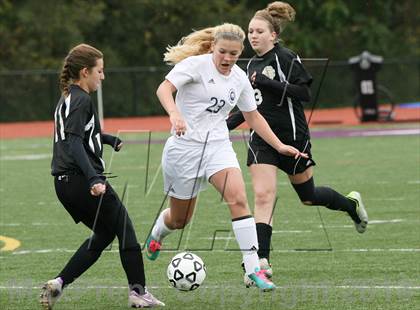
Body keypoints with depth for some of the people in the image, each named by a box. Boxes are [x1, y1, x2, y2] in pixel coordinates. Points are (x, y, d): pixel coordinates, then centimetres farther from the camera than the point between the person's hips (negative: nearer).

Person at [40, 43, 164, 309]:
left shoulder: (67, 99, 16)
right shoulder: (82, 100, -13)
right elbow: (75, 143, -25)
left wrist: (110, 139, 48)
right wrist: (93, 179, -33)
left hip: (64, 184, 9)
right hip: (83, 179, -9)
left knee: (104, 233, 17)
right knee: (125, 229, 5)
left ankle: (59, 284, 5)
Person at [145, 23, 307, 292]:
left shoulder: (240, 78, 7)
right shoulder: (196, 64, -12)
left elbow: (253, 116, 20)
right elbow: (164, 88, -25)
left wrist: (279, 146, 14)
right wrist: (175, 115, -44)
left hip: (218, 145, 4)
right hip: (185, 146, -4)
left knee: (238, 199, -21)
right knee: (179, 220, 9)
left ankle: (253, 269, -21)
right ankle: (156, 235, 47)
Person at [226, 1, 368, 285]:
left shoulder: (286, 58, -11)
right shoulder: (253, 65, 11)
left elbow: (305, 94, -19)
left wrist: (271, 83, -26)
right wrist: (227, 125, 11)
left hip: (292, 136, -5)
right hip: (262, 139, 5)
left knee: (308, 195, 10)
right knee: (263, 195, -11)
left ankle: (352, 204, 41)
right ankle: (262, 261, -16)